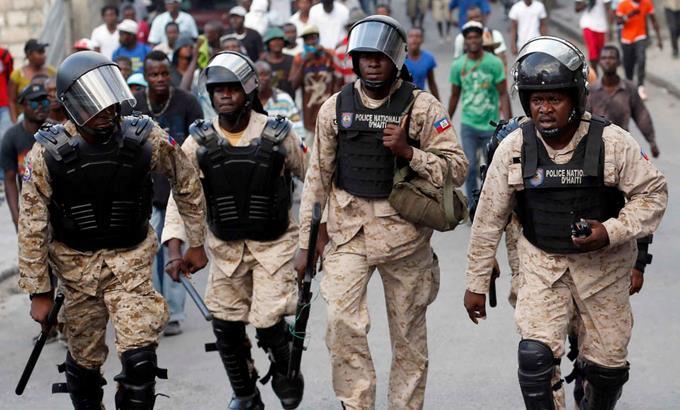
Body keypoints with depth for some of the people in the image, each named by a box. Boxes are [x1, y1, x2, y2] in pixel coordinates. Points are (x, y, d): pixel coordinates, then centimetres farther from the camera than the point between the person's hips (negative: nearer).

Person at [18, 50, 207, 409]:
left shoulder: (146, 139, -14)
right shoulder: (48, 154, -16)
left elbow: (187, 183, 4)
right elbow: (32, 227, -9)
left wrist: (196, 243, 9)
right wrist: (39, 292, -7)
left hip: (131, 259, 0)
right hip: (77, 264, 0)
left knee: (140, 356, -11)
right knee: (84, 359, 12)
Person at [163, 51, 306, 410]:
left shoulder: (277, 135, -8)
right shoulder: (199, 142, -4)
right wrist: (175, 250, -16)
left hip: (274, 242, -3)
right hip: (225, 246, 3)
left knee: (268, 322, -11)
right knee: (226, 325, 5)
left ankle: (285, 372, 21)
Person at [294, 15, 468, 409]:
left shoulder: (422, 106, -2)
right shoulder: (336, 107, 5)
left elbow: (457, 168, -4)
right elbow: (318, 177, 9)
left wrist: (408, 152, -19)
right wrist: (307, 241, 7)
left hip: (404, 232, -1)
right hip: (349, 230, 1)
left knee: (408, 333, 7)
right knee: (342, 321, -14)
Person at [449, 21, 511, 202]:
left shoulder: (494, 63, -9)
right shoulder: (458, 65, -2)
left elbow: (503, 94, -8)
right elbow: (455, 95, 10)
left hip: (491, 125, -1)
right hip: (468, 125, 1)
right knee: (470, 167, -5)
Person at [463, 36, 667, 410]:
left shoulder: (612, 143, -15)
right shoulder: (513, 148, -10)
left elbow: (653, 193, -6)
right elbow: (490, 218, -1)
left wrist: (612, 232, -22)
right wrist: (476, 283, 3)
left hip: (603, 264, 0)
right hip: (542, 263, 0)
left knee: (607, 365, 9)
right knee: (535, 355, -18)